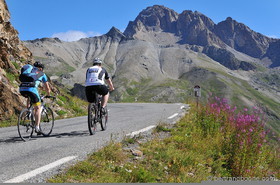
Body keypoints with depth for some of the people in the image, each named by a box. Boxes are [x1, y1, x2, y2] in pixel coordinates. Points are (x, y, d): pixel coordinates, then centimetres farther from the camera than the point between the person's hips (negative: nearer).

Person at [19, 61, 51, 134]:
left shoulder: (28, 71, 34)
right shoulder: (42, 74, 23)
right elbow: (47, 88, 26)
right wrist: (48, 95, 46)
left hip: (22, 89, 4)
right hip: (31, 89, -4)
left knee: (29, 97, 38)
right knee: (38, 108, 8)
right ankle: (37, 127, 0)